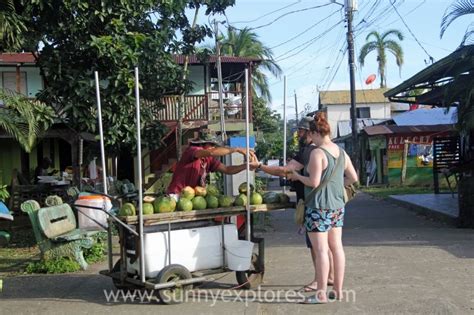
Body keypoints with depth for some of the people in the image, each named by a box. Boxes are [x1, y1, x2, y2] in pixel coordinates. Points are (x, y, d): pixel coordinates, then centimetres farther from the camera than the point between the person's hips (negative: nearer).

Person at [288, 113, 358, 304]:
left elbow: (314, 182, -18)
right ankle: (338, 290, 19)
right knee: (337, 247, 11)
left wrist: (297, 176, -3)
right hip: (337, 206, 8)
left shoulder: (317, 153, -15)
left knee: (321, 250, -3)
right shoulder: (341, 152, 8)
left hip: (319, 207, -8)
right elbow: (353, 178, 13)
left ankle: (321, 294, 2)